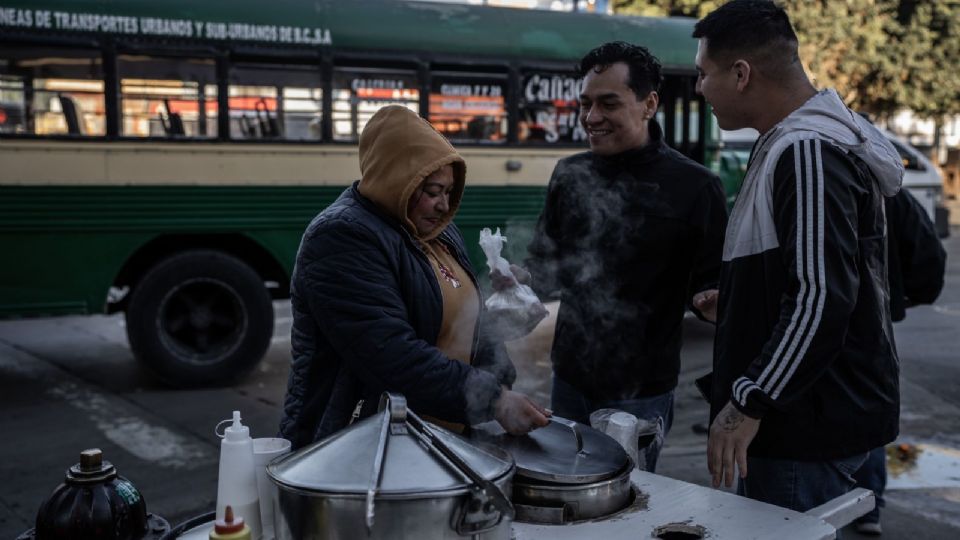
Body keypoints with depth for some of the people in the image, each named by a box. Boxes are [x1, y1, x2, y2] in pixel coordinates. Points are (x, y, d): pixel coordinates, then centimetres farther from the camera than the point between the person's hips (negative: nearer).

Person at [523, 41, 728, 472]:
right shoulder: (570, 174, 2)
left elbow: (715, 280, -7)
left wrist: (711, 298, -28)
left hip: (641, 392, -4)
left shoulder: (693, 186, -13)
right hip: (569, 379, 5)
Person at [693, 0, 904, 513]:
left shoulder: (808, 152, -20)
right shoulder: (791, 143, 13)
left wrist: (747, 404, -23)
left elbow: (821, 300, -26)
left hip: (812, 426, -10)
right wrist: (739, 300, 23)